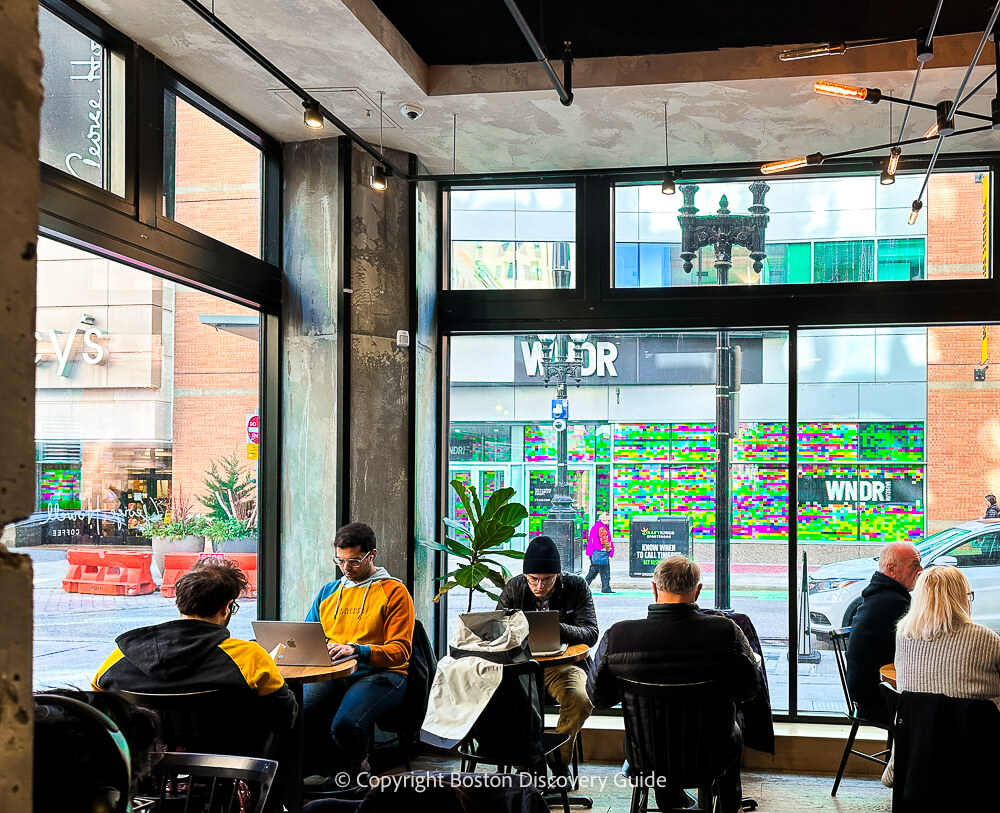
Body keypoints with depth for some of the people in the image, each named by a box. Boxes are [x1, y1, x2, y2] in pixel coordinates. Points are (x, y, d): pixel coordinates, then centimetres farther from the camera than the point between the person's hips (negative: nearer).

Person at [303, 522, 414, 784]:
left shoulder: (394, 592, 4)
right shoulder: (328, 592, 21)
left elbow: (400, 651, -3)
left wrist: (357, 650, -20)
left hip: (380, 673, -4)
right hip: (332, 673, 4)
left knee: (345, 723, -33)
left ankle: (357, 767, 4)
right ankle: (324, 769, 5)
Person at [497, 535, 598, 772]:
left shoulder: (576, 587, -3)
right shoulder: (513, 588, 2)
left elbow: (590, 633, -9)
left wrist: (556, 629, -29)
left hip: (563, 665, -1)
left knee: (580, 701, -32)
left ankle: (558, 760, -6)